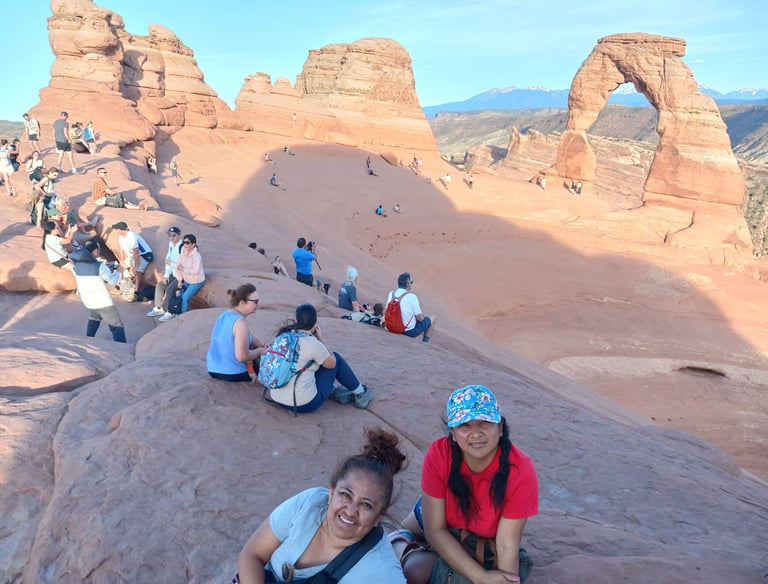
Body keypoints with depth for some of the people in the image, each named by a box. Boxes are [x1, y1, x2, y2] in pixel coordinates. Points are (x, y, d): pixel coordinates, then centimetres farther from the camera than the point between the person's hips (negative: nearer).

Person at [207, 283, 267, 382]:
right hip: (233, 374, -8)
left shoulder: (224, 315, 5)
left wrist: (263, 346, 5)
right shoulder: (240, 322, -23)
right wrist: (260, 351, -12)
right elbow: (242, 356, -28)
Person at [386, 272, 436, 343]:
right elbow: (420, 318, -16)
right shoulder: (412, 297, -22)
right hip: (410, 331, -6)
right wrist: (422, 316, 8)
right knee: (431, 319, 16)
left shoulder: (391, 294, -4)